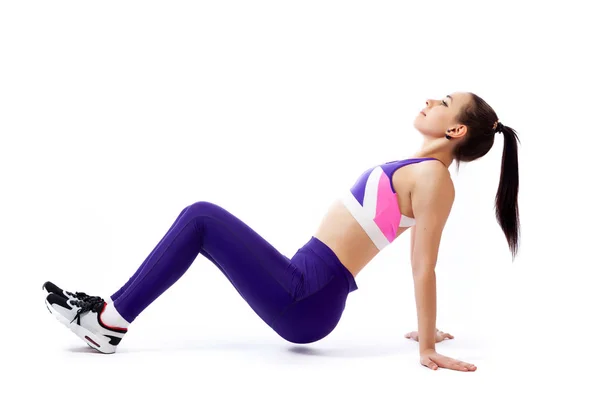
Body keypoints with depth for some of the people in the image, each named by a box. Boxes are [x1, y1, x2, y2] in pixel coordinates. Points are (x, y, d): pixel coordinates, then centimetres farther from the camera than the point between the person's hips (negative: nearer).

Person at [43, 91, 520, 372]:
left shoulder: (434, 177, -11)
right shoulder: (419, 171, 17)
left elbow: (425, 267, -14)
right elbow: (422, 265, 22)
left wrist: (428, 349, -12)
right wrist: (424, 327, 29)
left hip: (305, 301, -9)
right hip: (303, 290, 9)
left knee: (200, 218, -7)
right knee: (202, 221, 14)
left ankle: (111, 322, 0)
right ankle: (112, 310, 16)